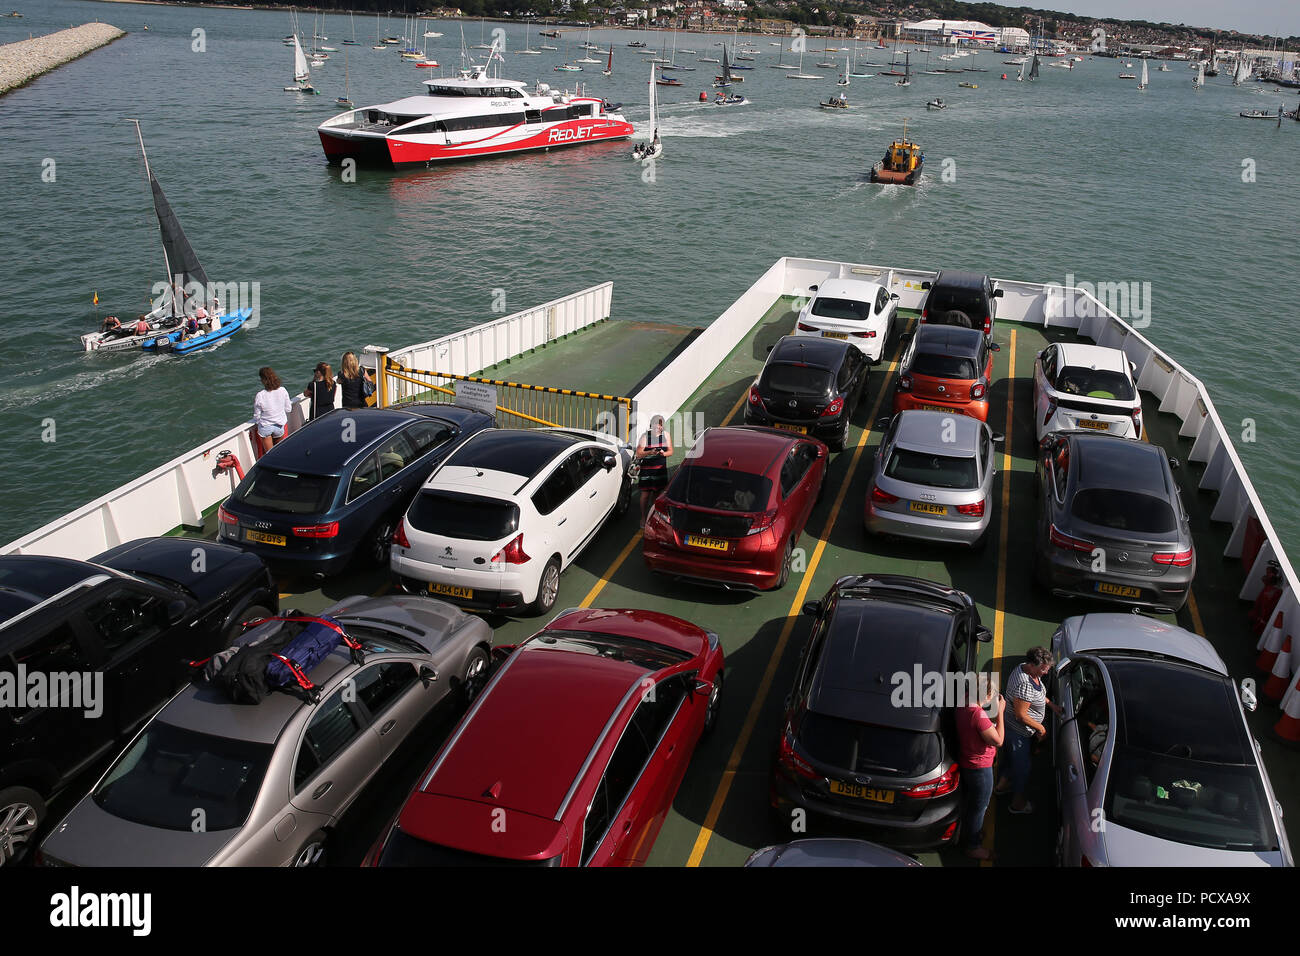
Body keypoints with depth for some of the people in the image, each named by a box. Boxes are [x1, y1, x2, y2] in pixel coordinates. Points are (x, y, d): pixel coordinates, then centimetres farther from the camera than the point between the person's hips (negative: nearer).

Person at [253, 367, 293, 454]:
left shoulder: (260, 396, -23)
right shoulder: (283, 390, -16)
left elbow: (257, 416, -10)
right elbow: (288, 409, -2)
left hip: (265, 427, -2)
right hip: (279, 426, 2)